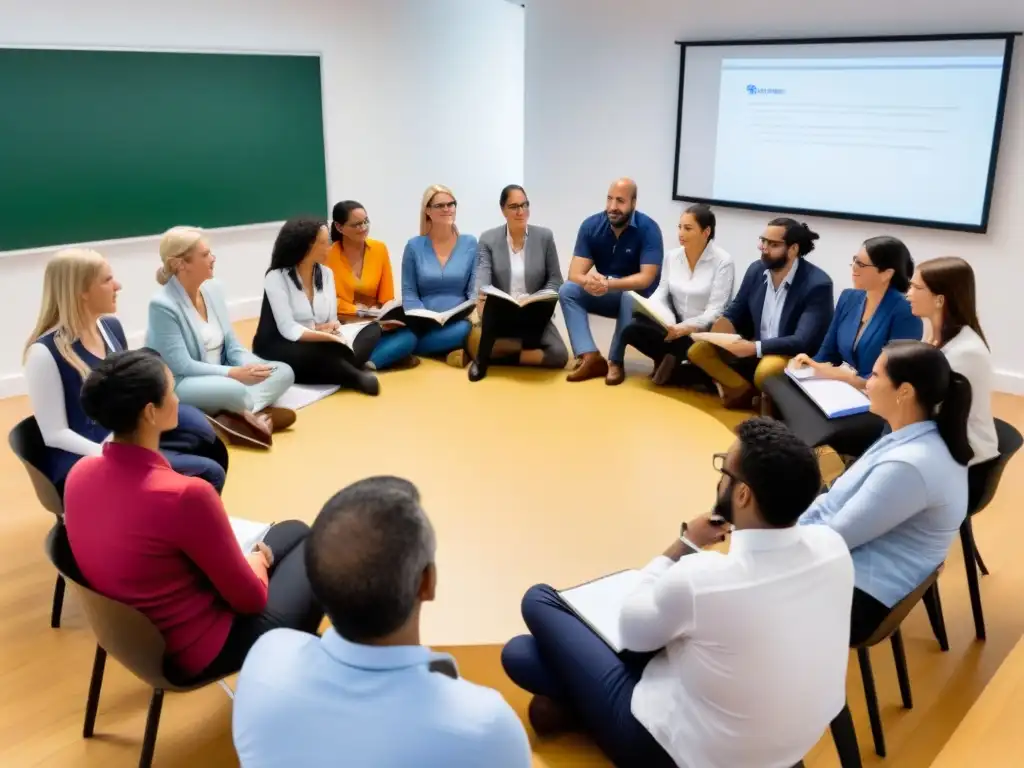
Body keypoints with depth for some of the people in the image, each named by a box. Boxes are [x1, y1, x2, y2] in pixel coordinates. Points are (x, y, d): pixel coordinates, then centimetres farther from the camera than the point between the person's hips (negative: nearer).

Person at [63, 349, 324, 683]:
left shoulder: (80, 472, -9)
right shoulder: (184, 494, -32)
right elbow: (250, 598, -19)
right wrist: (259, 558, 2)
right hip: (198, 651, -7)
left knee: (294, 531, 21)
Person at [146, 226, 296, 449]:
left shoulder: (213, 289, 3)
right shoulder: (163, 305, -19)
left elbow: (232, 345, 5)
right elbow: (181, 366, -22)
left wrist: (250, 366, -16)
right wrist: (234, 373, -26)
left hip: (220, 377, 8)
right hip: (180, 385, -8)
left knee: (284, 372, -8)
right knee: (233, 389, -38)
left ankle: (237, 415, -28)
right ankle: (260, 412, -9)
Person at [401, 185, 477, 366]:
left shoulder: (470, 243, 8)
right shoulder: (414, 246, 7)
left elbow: (475, 289, 5)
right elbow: (409, 293, 5)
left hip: (459, 322, 0)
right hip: (426, 327, 0)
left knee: (466, 328, -37)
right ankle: (459, 350, -10)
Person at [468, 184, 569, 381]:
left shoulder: (545, 237, 3)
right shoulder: (488, 239, 2)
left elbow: (555, 280, 3)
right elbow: (483, 276, -13)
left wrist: (541, 299, -20)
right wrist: (481, 295, -38)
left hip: (534, 317, 3)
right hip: (499, 316, -2)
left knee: (559, 355, -26)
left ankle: (503, 352, -9)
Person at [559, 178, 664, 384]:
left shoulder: (648, 228, -19)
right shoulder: (591, 225, -10)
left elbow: (646, 278, -27)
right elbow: (575, 274, -15)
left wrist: (608, 283, -41)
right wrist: (589, 281, -40)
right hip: (605, 295, 4)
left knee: (630, 296, -37)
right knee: (567, 290, -20)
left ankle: (615, 361, -23)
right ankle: (590, 356, -31)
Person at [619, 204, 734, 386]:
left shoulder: (723, 261, -11)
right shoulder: (672, 256, 5)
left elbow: (715, 311, -17)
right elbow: (661, 293, 3)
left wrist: (686, 328, -32)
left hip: (705, 332, -4)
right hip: (675, 326, 4)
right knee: (631, 330, -22)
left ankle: (672, 364, -1)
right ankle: (672, 361, 3)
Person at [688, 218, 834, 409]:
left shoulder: (817, 284, -20)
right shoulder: (756, 270, -1)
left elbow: (803, 341, -27)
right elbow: (734, 313, 10)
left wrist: (755, 348, -37)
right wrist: (720, 330, -15)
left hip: (797, 355, -6)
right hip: (754, 347, 6)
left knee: (766, 371, -39)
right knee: (698, 351, -11)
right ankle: (746, 391, -1)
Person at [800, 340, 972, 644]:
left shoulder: (908, 465, -29)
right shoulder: (919, 436, 2)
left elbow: (836, 535, -22)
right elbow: (847, 501, 11)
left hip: (858, 597, -9)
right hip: (849, 565, 9)